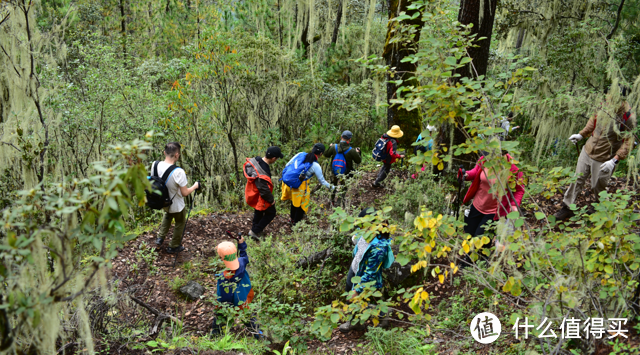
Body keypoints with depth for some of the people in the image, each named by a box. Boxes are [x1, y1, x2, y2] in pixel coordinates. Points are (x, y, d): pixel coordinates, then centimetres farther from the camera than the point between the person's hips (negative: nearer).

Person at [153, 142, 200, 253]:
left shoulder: (155, 165, -20)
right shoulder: (178, 172, -37)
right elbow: (185, 193, -27)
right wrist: (195, 186, -9)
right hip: (176, 205, -5)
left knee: (168, 215, 38)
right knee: (180, 223, 24)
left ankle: (160, 238, 42)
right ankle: (173, 247, 40)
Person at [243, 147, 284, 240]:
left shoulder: (255, 160, -15)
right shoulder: (262, 175, -42)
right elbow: (265, 191, -30)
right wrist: (271, 200, -10)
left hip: (253, 193, 8)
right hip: (260, 198, -8)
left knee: (259, 212, 31)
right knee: (271, 213, 16)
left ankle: (254, 229, 51)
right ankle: (255, 231, 21)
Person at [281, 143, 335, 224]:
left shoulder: (301, 154, -1)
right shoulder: (316, 166, -11)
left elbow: (287, 165, 4)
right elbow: (322, 182, -1)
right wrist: (332, 187, 14)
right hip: (299, 186, -5)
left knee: (294, 200, 28)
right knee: (302, 204, 20)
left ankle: (293, 219, 47)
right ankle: (296, 223, 33)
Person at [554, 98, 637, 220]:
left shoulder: (628, 116, -21)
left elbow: (628, 142, -18)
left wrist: (614, 161, -26)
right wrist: (581, 135, 12)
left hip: (604, 161, -4)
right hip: (587, 152, 5)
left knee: (598, 187, 13)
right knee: (577, 180, 12)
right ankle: (567, 208, 27)